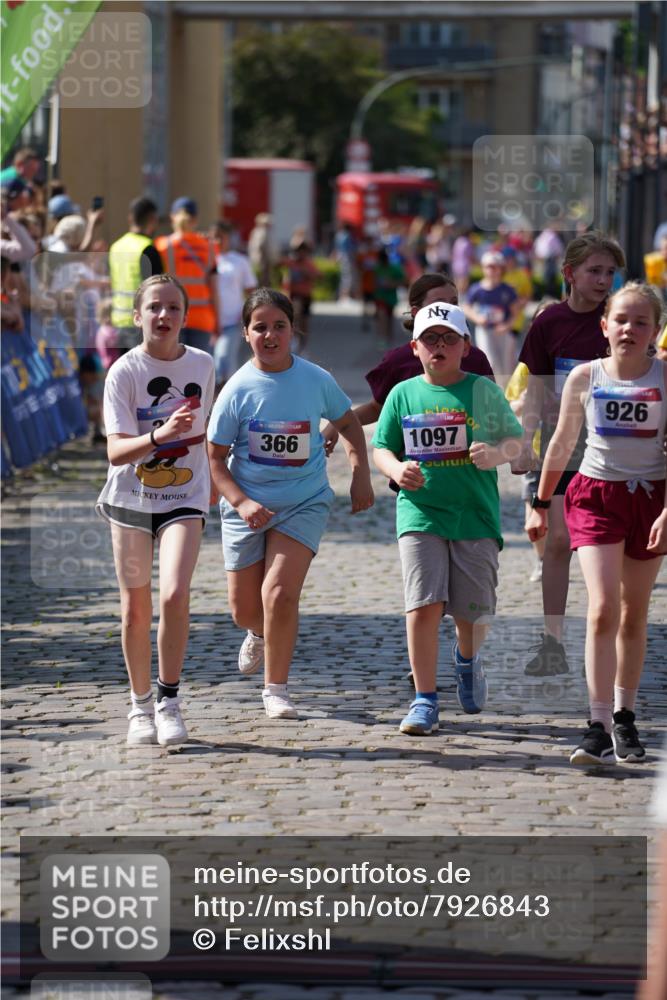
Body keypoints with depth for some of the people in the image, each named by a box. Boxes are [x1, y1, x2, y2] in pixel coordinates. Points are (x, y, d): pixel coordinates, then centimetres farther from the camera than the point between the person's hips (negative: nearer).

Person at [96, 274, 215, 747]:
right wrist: (159, 435, -37)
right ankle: (140, 705, 22)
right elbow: (115, 451, -21)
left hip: (185, 499, 1)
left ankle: (169, 699, -6)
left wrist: (212, 476, 25)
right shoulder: (124, 372, -11)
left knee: (175, 594, -19)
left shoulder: (202, 365, -2)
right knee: (136, 608, 6)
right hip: (130, 499, 0)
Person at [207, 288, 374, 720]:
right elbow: (215, 458, -6)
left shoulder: (316, 380, -6)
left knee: (279, 594, -19)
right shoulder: (238, 389, -11)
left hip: (304, 503, -1)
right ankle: (261, 635, 49)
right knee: (245, 610, 9)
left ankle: (276, 688, -1)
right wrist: (240, 502, -19)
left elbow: (348, 423, 12)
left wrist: (360, 475, 1)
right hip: (248, 505, 1)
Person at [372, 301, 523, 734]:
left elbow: (515, 440, 6)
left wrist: (495, 453, -17)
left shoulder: (483, 390, 4)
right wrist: (397, 470, -10)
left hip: (476, 516, 0)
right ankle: (425, 701, -3)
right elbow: (381, 448, 12)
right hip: (420, 515, 0)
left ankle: (467, 661, 40)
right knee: (424, 605, -12)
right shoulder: (404, 394, 8)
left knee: (473, 612, 4)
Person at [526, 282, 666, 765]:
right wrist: (541, 503, 11)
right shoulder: (585, 378, -2)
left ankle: (624, 718, 24)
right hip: (596, 494, -1)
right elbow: (562, 444, 8)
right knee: (603, 609, -14)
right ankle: (599, 726, -15)